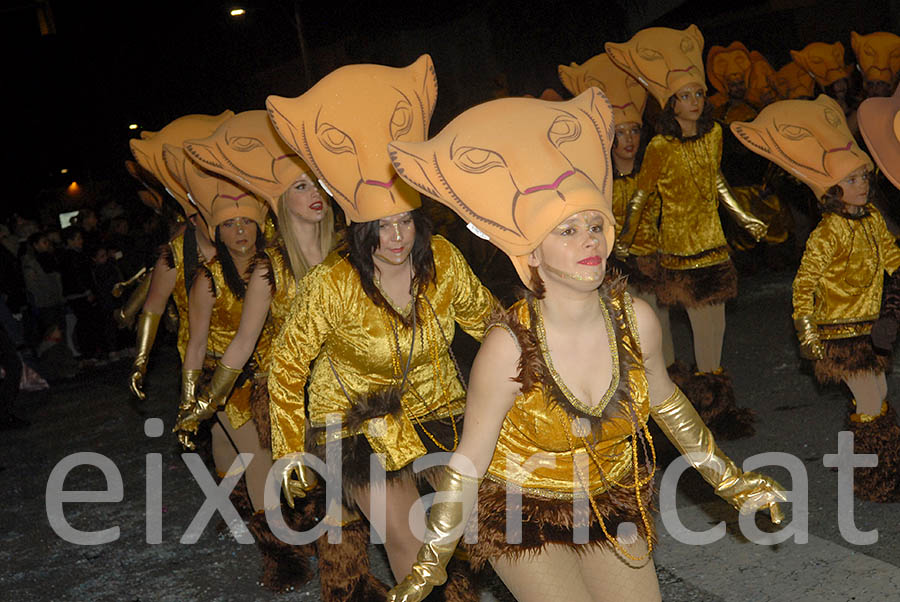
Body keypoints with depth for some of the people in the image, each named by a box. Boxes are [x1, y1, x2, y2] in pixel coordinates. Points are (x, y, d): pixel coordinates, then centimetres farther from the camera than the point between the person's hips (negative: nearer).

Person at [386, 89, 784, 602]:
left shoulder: (635, 318, -16)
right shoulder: (510, 346, -27)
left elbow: (666, 403, 4)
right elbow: (469, 461, -18)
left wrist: (732, 482, 14)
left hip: (614, 503, 4)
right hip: (524, 515, -4)